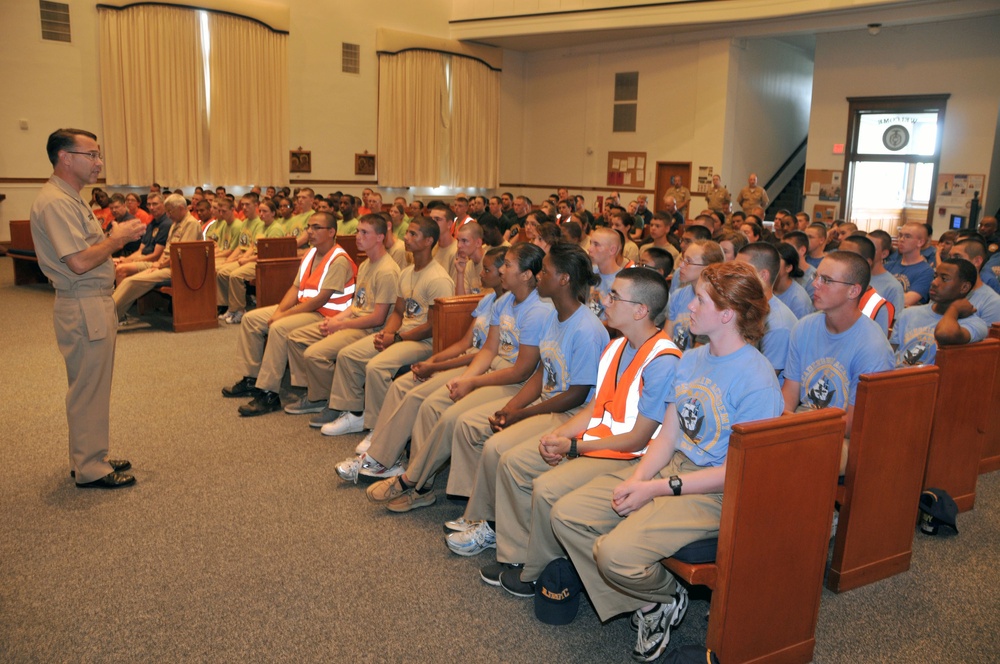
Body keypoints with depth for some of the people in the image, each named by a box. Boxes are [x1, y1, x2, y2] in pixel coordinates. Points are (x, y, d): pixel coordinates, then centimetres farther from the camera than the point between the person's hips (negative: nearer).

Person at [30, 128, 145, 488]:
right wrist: (118, 237, -12)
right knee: (89, 388, -2)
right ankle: (90, 469, 9)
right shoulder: (55, 202, -18)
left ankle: (89, 457, 29)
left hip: (95, 303, 11)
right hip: (84, 308, -11)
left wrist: (115, 237, 6)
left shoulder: (70, 199, 16)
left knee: (92, 386, 17)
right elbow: (79, 262, -24)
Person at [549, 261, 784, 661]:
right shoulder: (691, 359, 9)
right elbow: (668, 437, 8)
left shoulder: (757, 380, -17)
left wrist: (658, 488, -18)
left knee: (616, 552, -28)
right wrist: (637, 478, -9)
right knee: (566, 514, -5)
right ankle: (644, 604, 7)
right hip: (670, 465, 8)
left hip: (715, 491, -8)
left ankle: (668, 596, 8)